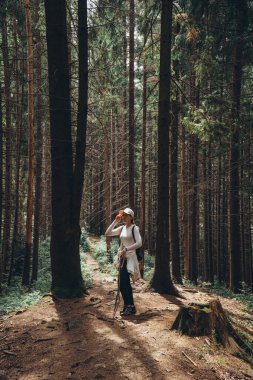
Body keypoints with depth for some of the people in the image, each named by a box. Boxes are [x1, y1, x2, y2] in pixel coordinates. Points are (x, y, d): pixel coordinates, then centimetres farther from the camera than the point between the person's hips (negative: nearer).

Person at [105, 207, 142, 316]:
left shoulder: (134, 228, -6)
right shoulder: (122, 228, 12)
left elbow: (139, 243, -17)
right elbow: (107, 233, 5)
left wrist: (126, 249, -23)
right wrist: (115, 221, 0)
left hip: (130, 257, -7)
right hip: (122, 258, 7)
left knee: (124, 283, -11)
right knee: (123, 283, 9)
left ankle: (130, 307, -1)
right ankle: (129, 306, 20)